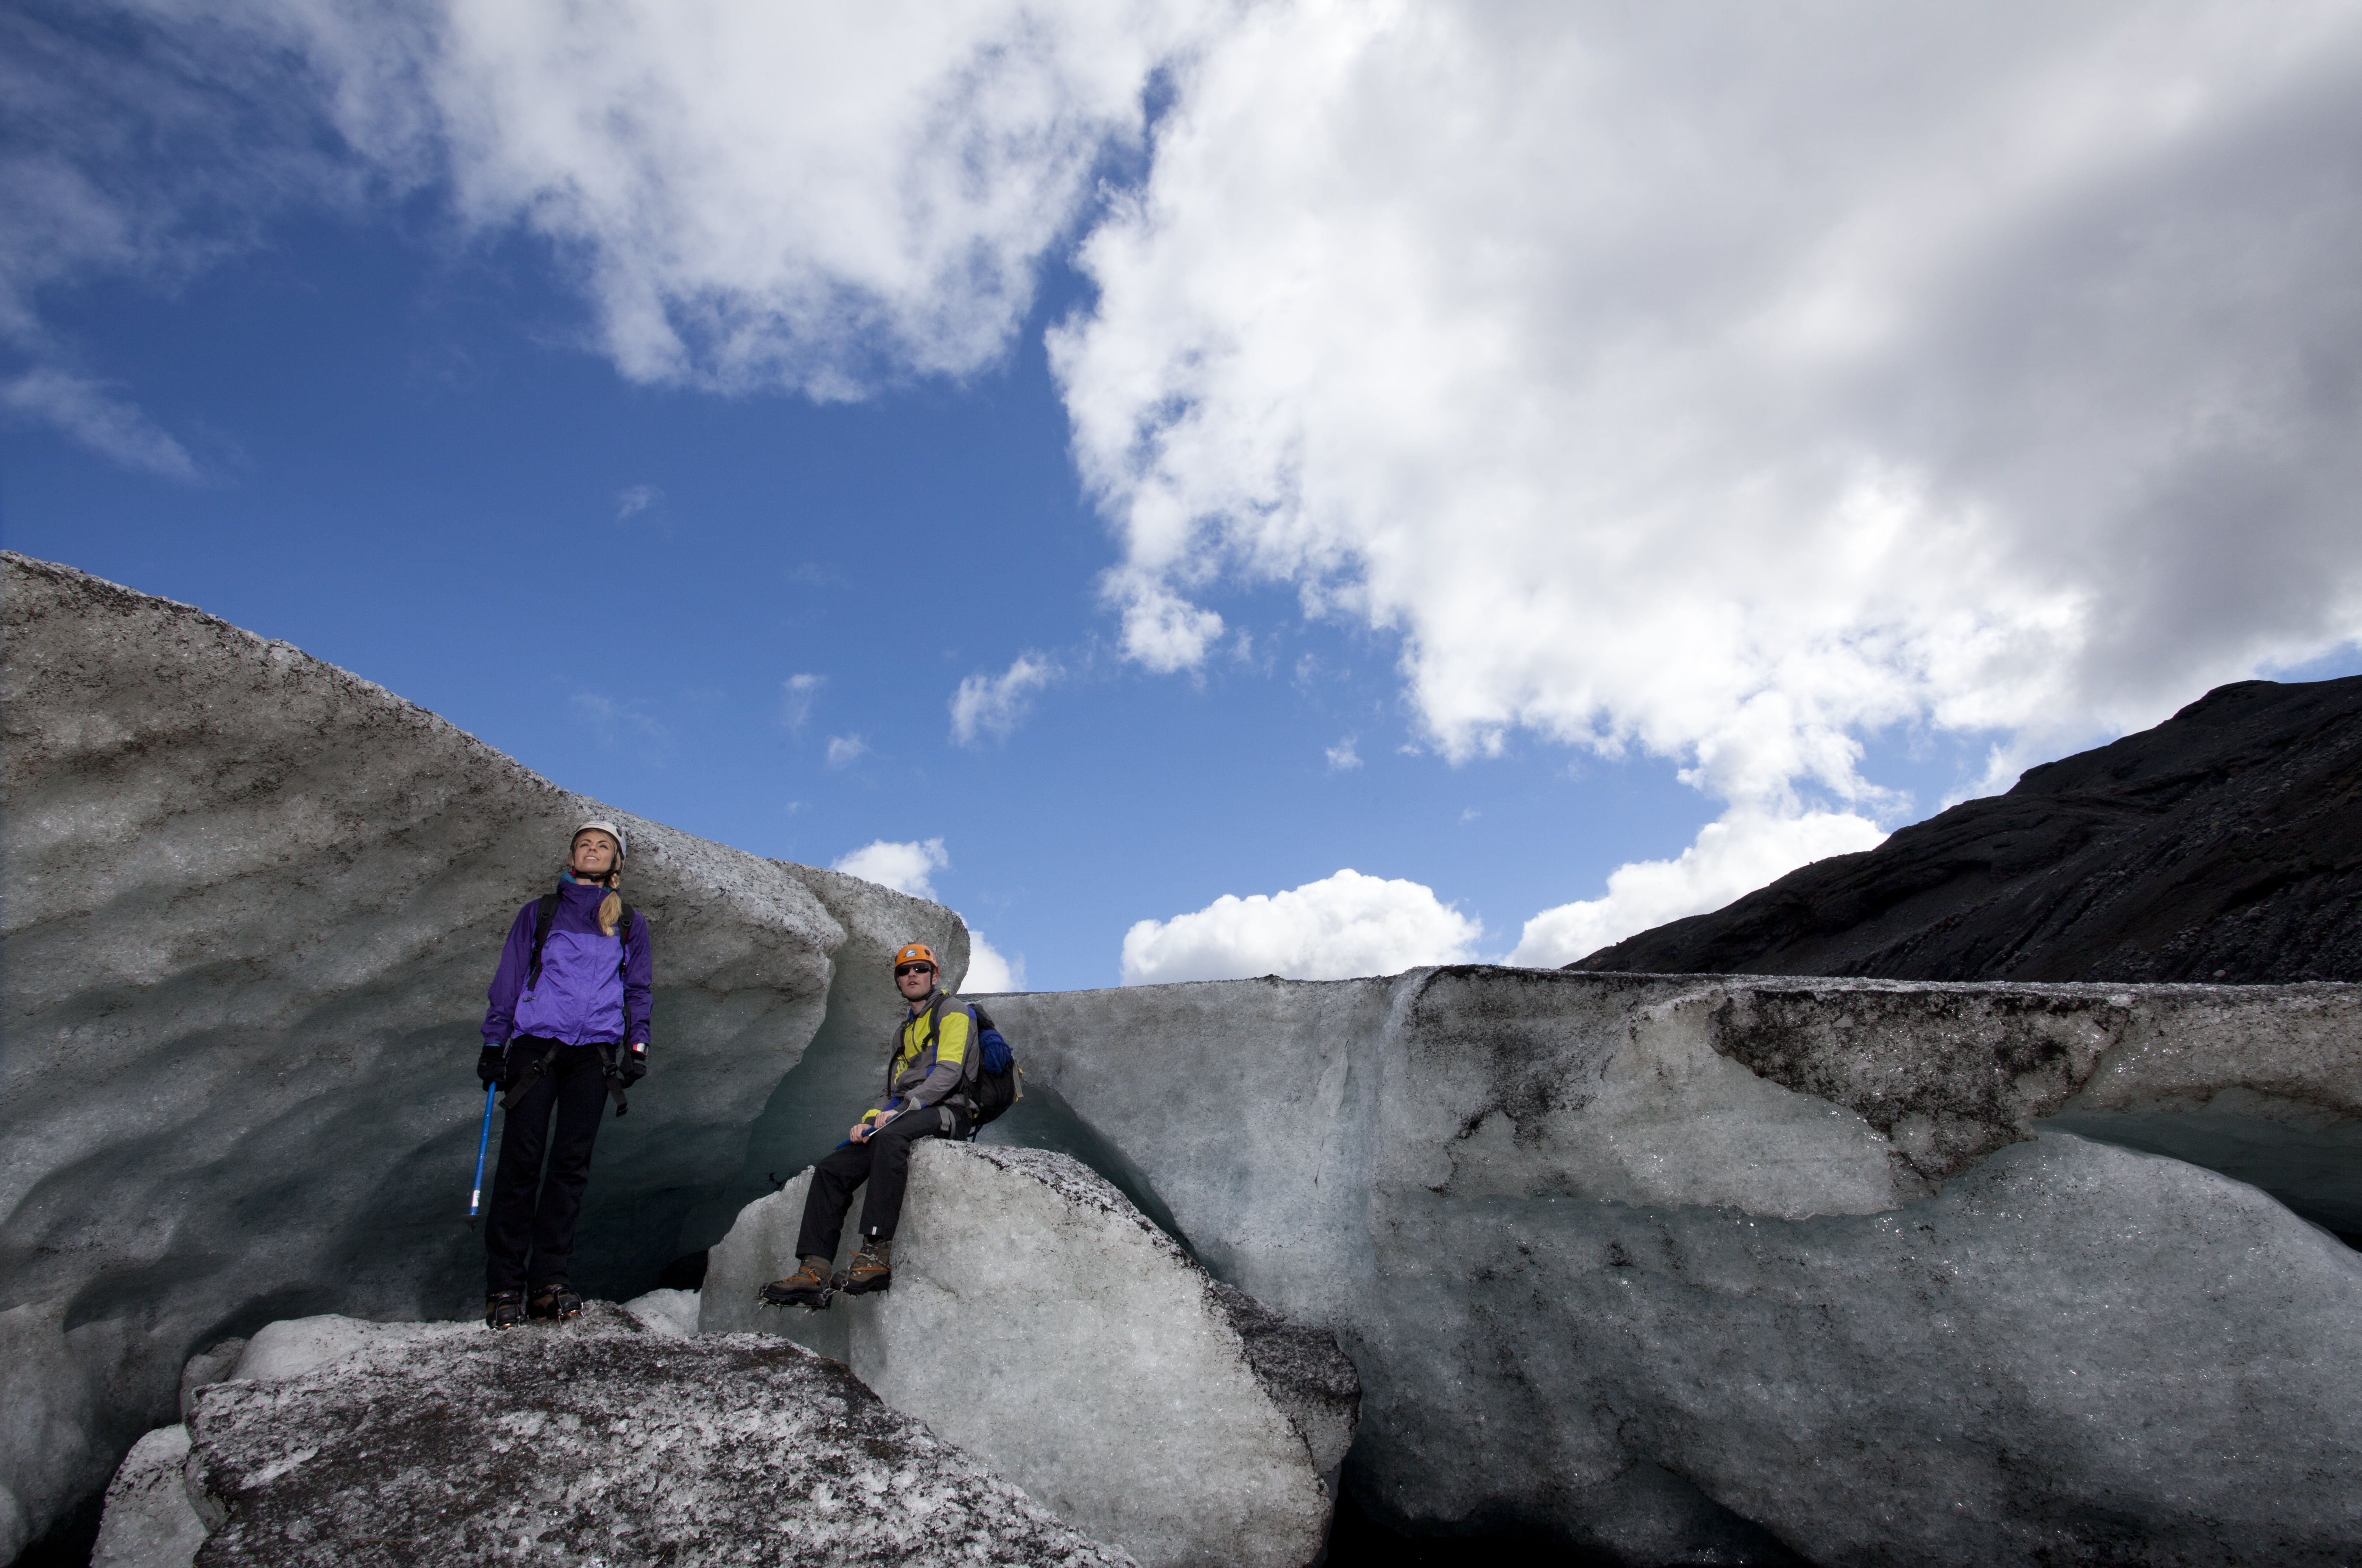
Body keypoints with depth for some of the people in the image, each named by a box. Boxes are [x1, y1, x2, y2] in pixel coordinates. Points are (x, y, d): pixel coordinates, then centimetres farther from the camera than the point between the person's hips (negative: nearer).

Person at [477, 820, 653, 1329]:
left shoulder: (630, 923, 16)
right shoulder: (538, 914, 14)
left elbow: (638, 990, 16)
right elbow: (507, 980, 13)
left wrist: (637, 1047, 5)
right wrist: (492, 1046, 6)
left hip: (593, 1052, 1)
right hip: (535, 1044, -1)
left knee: (572, 1163, -3)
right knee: (520, 1160, -6)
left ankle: (548, 1282, 2)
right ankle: (503, 1287, -1)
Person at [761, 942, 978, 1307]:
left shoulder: (952, 1011, 5)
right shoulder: (905, 1031, 29)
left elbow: (949, 1071, -10)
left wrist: (904, 1108, -20)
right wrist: (869, 1119, 4)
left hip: (947, 1111, -8)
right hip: (902, 1118, 8)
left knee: (891, 1135, -39)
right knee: (831, 1170, -9)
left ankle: (877, 1254, -42)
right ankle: (814, 1272, -15)